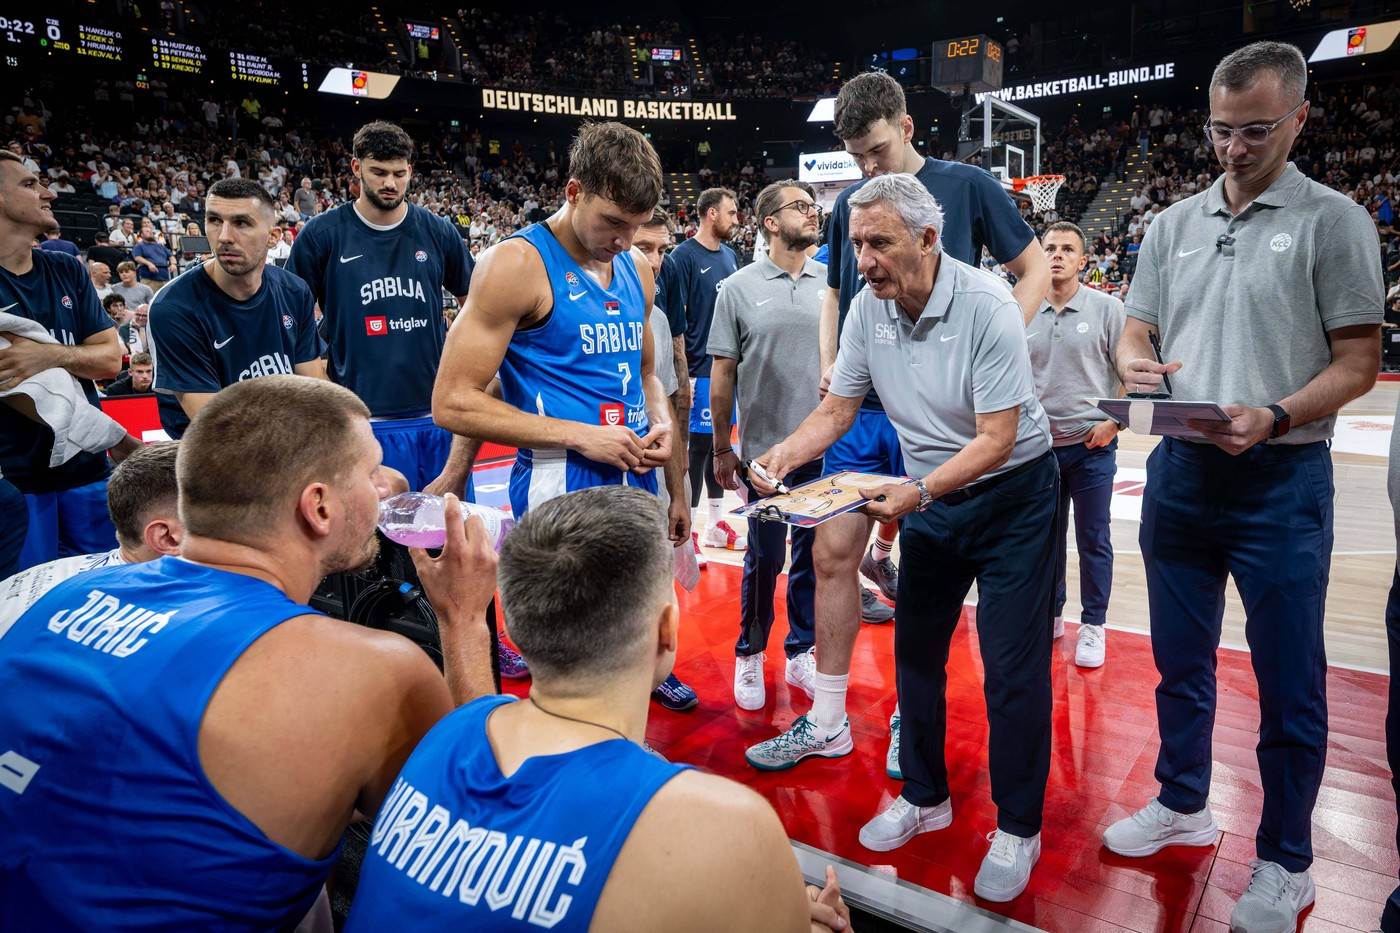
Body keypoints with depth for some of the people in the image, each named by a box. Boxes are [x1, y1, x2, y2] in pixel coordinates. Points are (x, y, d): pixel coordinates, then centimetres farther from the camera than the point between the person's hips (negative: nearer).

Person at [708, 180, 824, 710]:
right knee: (764, 559, 7)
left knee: (813, 556, 11)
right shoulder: (739, 288, -2)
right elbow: (722, 374, 0)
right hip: (767, 448, -2)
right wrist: (723, 449, 0)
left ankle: (801, 652, 29)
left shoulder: (833, 283, 5)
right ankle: (749, 654, 27)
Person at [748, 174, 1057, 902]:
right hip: (930, 496, 6)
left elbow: (996, 439, -25)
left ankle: (1018, 828, 19)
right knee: (915, 649, 12)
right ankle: (925, 797, 32)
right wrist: (783, 454, -19)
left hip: (1010, 494, -5)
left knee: (1013, 667, -1)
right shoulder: (868, 308, -7)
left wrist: (918, 491, -38)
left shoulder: (987, 305, -24)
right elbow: (836, 410, -1)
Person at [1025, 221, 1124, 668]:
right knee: (1047, 536, 14)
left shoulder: (1107, 308, -4)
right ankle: (1050, 615, 29)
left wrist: (1113, 420, -11)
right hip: (1038, 444, 3)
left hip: (1091, 445, -3)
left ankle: (1093, 625, 19)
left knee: (1093, 540, 5)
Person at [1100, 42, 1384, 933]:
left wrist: (1277, 418, -24)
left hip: (1282, 481, -4)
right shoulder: (1173, 225, 10)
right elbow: (1135, 331, 12)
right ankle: (1184, 804, 36)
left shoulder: (1334, 220, -3)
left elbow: (1358, 361, -7)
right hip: (1180, 471, 5)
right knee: (1181, 659, 16)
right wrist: (1135, 365, -12)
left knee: (1288, 682, 6)